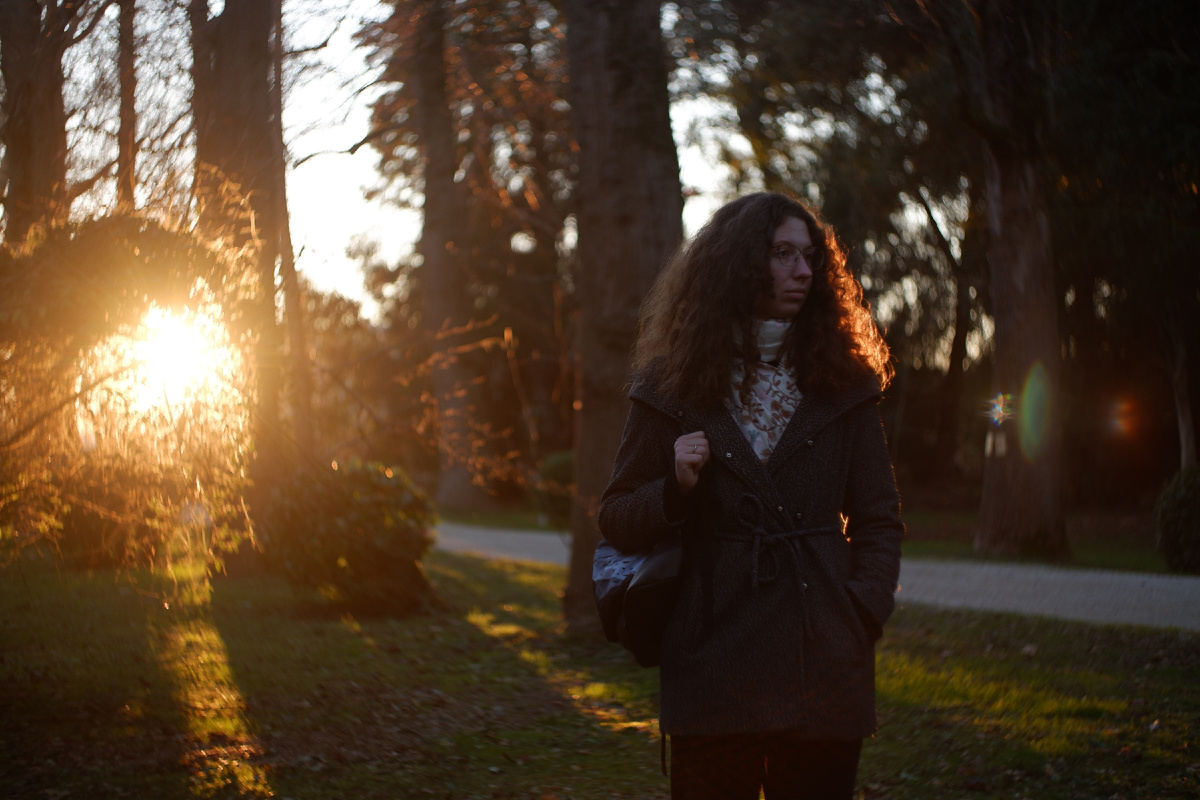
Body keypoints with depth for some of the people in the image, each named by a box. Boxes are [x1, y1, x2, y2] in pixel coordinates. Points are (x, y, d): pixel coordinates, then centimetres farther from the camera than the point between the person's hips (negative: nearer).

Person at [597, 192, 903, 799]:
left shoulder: (844, 384, 10)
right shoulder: (673, 386, 6)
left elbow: (878, 520, 12)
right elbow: (616, 522, 8)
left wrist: (864, 612, -3)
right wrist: (677, 488, -11)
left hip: (826, 670, 2)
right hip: (713, 671, -1)